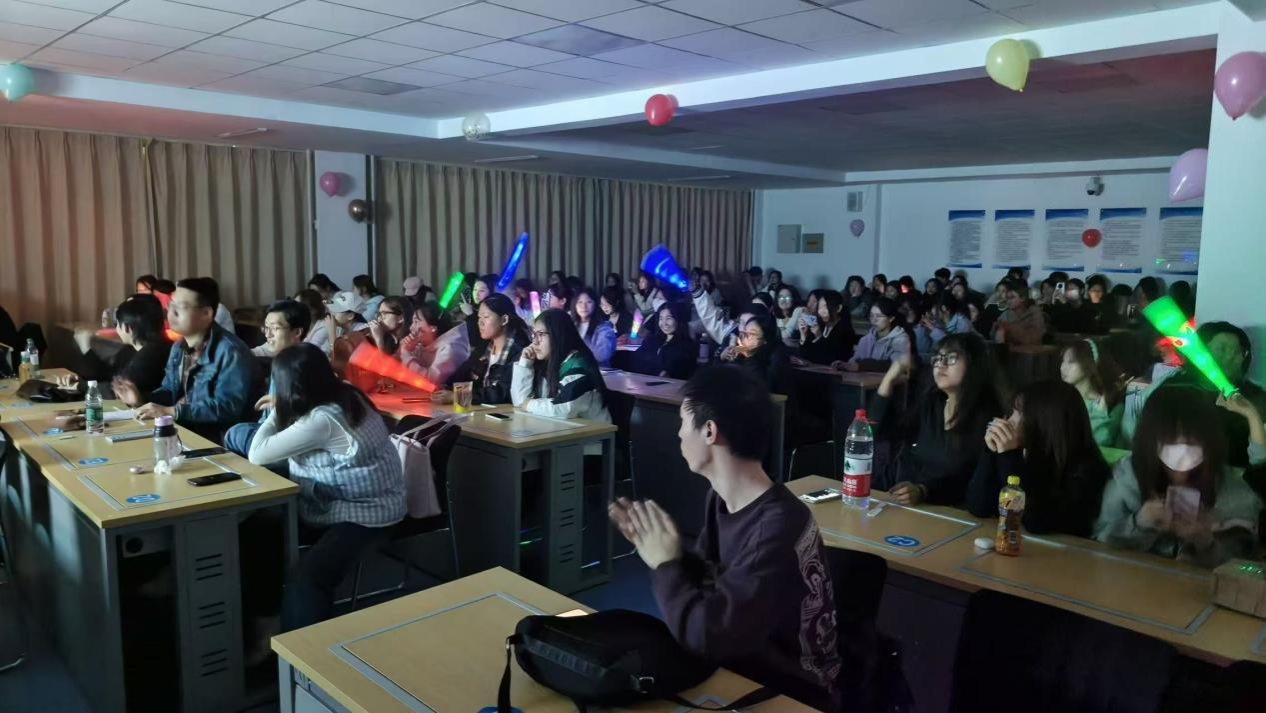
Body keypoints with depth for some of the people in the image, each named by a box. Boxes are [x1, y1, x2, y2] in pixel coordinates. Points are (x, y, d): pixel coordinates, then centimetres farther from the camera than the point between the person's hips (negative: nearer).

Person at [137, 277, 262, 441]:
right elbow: (171, 391, 18)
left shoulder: (230, 352, -20)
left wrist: (170, 411, -28)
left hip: (218, 440, -8)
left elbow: (227, 407, -27)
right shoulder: (179, 348, 10)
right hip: (181, 428, 8)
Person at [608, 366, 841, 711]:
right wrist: (653, 547, -9)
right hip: (737, 668, 6)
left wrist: (665, 564, -17)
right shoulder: (722, 498, -4)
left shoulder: (778, 527, -29)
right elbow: (705, 580, 6)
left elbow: (707, 636, -30)